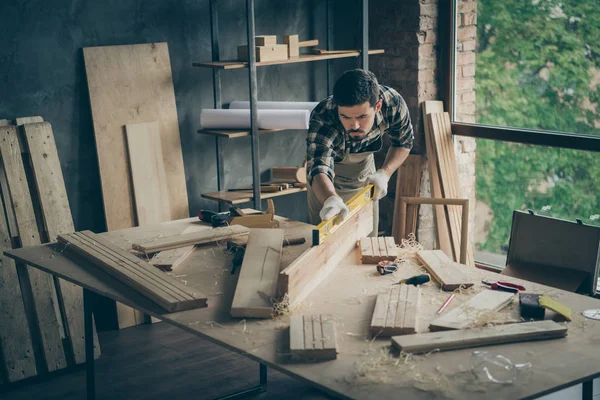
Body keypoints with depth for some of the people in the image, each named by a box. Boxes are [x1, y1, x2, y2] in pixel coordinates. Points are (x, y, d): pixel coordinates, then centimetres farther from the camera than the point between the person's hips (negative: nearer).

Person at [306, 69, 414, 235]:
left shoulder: (393, 103, -30)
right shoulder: (322, 119, -40)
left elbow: (403, 143, -10)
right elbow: (319, 168, -54)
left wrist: (384, 173, -27)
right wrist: (331, 200, -75)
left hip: (365, 165, 3)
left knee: (369, 237, 12)